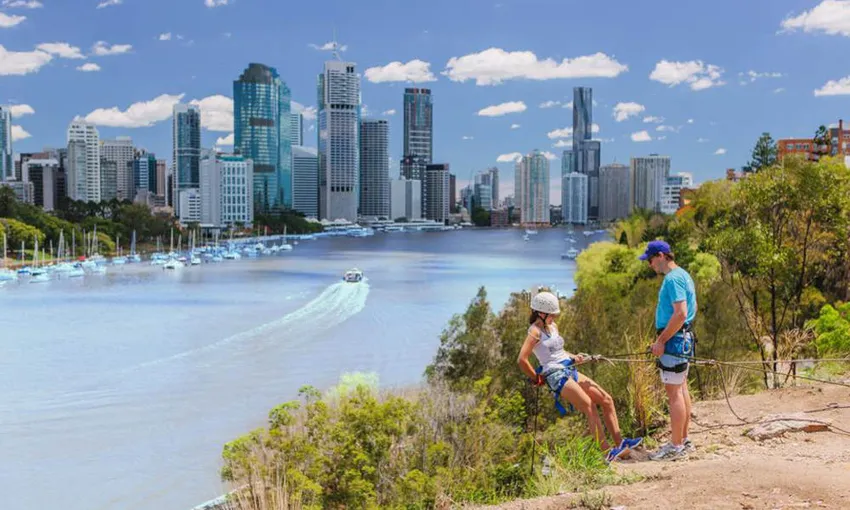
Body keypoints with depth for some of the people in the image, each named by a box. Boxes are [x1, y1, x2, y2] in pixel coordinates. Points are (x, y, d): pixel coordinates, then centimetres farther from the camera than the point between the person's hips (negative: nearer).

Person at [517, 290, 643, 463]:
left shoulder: (553, 327, 16)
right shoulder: (535, 331, -10)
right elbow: (522, 359, -18)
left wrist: (573, 358, 7)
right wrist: (536, 378, -9)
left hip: (570, 371, 9)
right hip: (556, 375, -9)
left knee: (606, 399, 3)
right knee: (590, 407, -20)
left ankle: (619, 443, 5)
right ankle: (607, 452, -19)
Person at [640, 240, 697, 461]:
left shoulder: (673, 279, -17)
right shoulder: (683, 275, 16)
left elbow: (680, 313, -25)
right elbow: (689, 310, 22)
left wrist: (661, 340, -20)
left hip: (673, 341, -11)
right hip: (683, 338, 11)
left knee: (674, 393, -7)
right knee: (681, 389, 15)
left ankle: (676, 447, -3)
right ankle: (683, 440, 23)